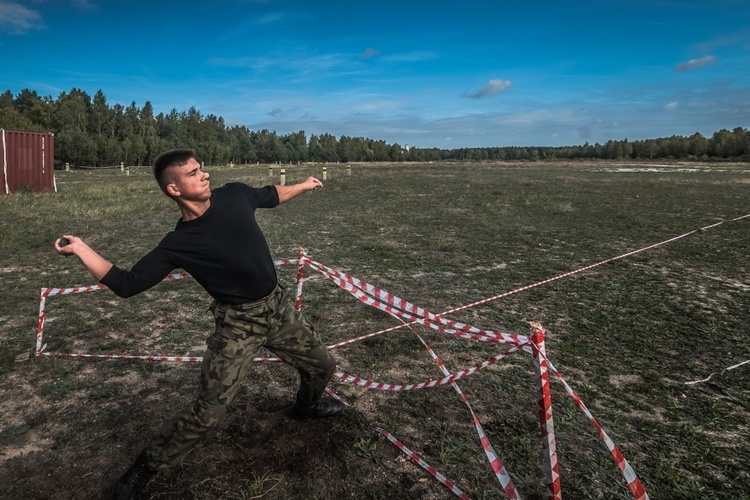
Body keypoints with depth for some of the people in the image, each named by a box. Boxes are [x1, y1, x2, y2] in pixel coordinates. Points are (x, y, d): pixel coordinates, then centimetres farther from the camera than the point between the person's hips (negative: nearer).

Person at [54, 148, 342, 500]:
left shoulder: (235, 194, -6)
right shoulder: (178, 244, -14)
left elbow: (270, 196, 16)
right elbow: (127, 284, -10)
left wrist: (304, 185, 30)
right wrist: (82, 250, -21)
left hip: (279, 307, 5)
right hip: (238, 325, -4)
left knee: (322, 366, 18)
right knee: (208, 412, -10)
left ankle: (307, 405, 53)